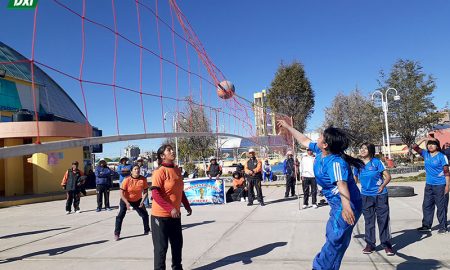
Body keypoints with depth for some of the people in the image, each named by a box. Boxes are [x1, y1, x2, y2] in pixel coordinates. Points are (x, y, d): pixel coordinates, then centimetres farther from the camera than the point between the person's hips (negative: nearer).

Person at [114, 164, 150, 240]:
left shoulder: (143, 179, -20)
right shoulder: (127, 180, -26)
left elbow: (145, 191, -10)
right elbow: (121, 193, -21)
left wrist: (142, 201, -21)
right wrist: (127, 203, -29)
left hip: (137, 200, 3)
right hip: (125, 200, -2)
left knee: (145, 214, 4)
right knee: (120, 216, -9)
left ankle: (147, 231, 24)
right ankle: (116, 234, 3)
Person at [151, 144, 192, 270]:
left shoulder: (177, 169, 7)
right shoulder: (159, 171, -16)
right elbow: (155, 194, -22)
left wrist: (187, 205, 15)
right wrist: (170, 208, -26)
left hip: (175, 215, 7)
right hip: (161, 215, -7)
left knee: (177, 243, 16)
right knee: (161, 245, 2)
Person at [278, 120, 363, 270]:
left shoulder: (335, 162, -27)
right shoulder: (320, 151, 0)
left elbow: (341, 184, -44)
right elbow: (304, 141, 17)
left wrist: (346, 206, -61)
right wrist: (288, 128, 25)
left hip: (346, 206, -10)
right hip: (337, 205, 11)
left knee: (335, 240, -8)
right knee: (333, 238, 20)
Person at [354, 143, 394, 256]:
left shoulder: (376, 162, -7)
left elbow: (388, 176, -8)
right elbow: (355, 180, 17)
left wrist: (383, 185, -24)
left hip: (380, 195, -3)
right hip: (366, 196, 3)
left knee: (383, 219, 1)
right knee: (368, 220, 9)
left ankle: (387, 244, 13)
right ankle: (370, 244, 20)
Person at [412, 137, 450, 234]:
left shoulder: (442, 157, -10)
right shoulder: (426, 154, 5)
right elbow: (414, 147, 2)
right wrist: (424, 139, -4)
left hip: (440, 185, -6)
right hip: (429, 185, 6)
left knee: (441, 207, 3)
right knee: (427, 206, 10)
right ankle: (426, 226, 20)